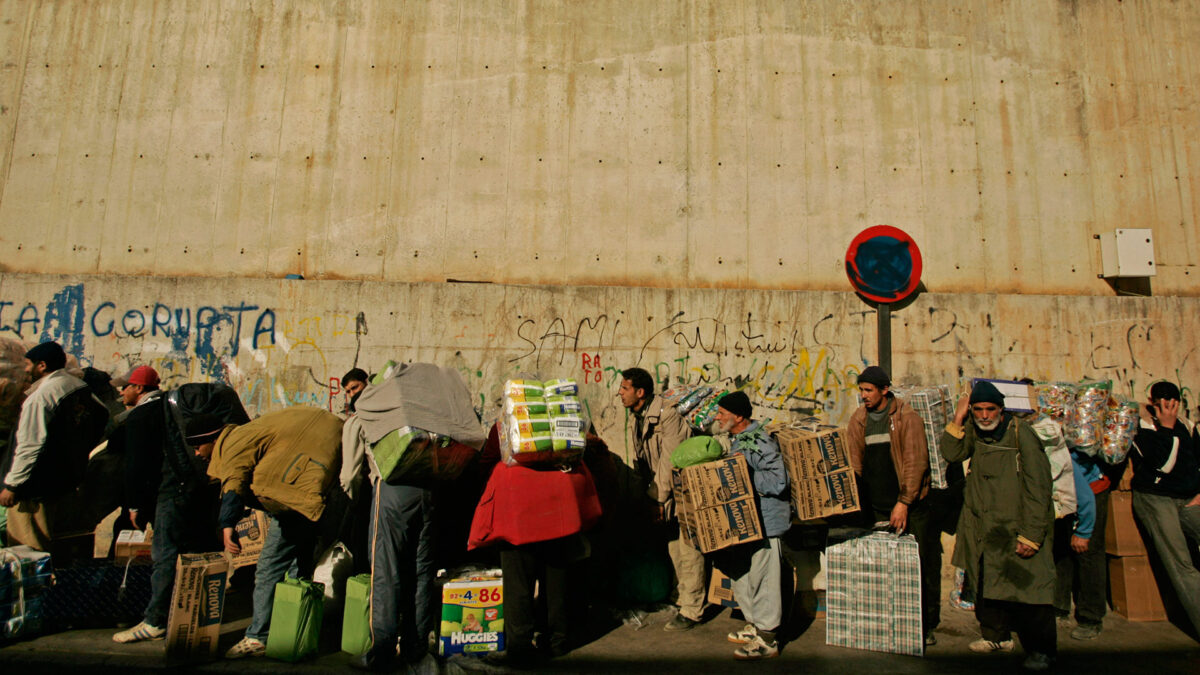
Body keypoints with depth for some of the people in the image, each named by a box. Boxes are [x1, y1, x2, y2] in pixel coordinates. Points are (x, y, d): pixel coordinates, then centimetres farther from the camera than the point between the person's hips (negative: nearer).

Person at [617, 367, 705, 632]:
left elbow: (670, 462, -21)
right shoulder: (637, 419, 7)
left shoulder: (668, 415, -20)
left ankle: (691, 611, 8)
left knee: (688, 550, -2)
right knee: (674, 548, 16)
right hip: (665, 494, 8)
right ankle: (684, 597, 31)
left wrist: (658, 498, -18)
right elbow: (644, 463, 9)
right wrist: (650, 496, 2)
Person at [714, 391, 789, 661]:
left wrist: (744, 472, -24)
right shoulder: (737, 439, 10)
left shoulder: (761, 442, -21)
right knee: (740, 573, 19)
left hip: (764, 520, -10)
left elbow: (778, 482, -26)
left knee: (762, 577, 1)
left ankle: (766, 639, 15)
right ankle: (754, 626, 35)